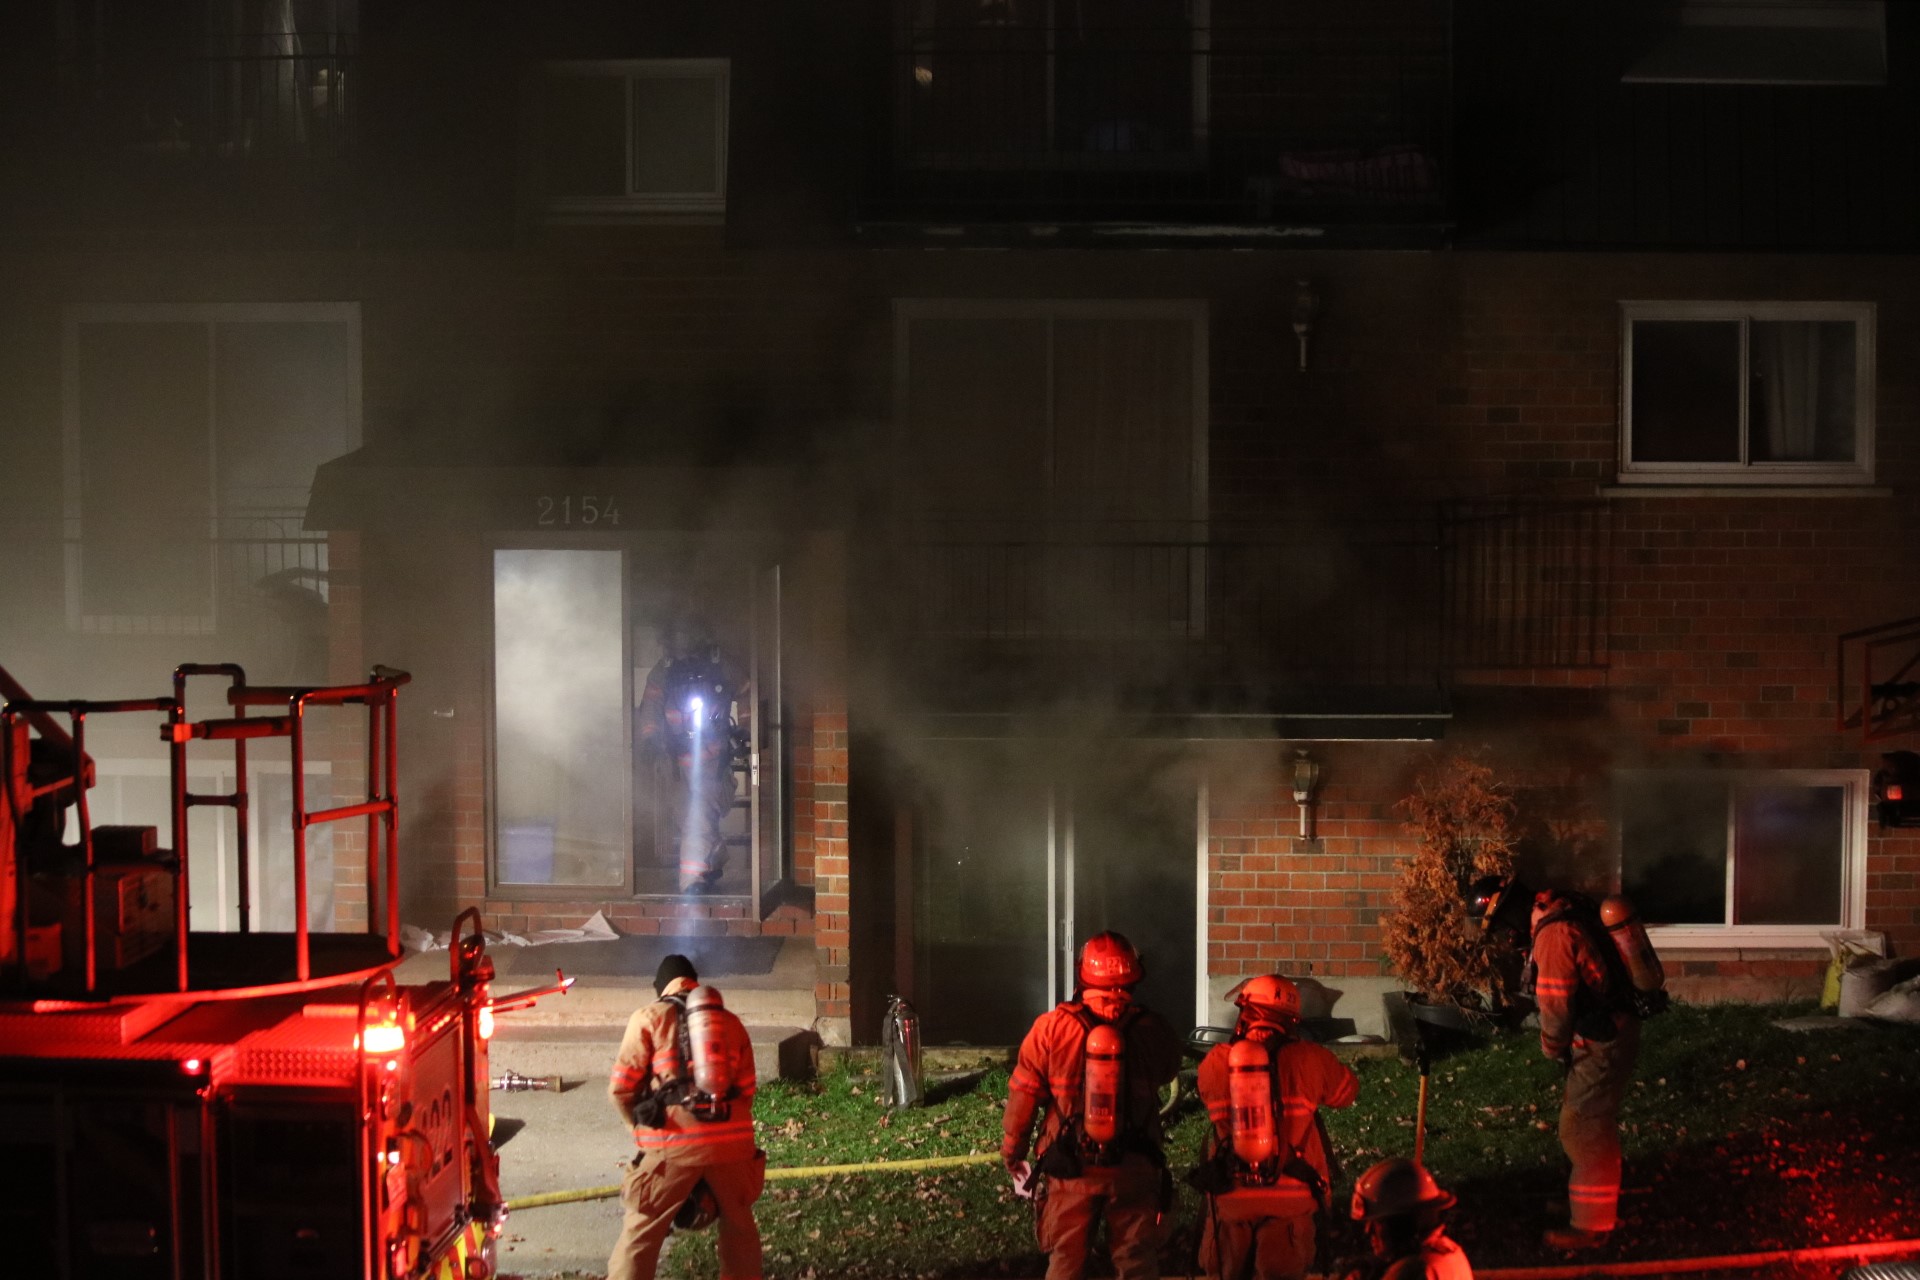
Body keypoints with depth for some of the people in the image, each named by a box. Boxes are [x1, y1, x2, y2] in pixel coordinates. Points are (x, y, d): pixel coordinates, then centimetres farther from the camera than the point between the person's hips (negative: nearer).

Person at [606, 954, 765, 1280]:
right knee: (739, 1224, 23)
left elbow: (621, 1088, 2)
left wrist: (641, 1124, 19)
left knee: (641, 1233, 3)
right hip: (731, 1137, 4)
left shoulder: (649, 1018, 7)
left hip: (673, 1143, -3)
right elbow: (746, 1089, 14)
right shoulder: (730, 1022, 18)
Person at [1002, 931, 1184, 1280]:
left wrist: (1012, 1156, 5)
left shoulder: (1051, 1028, -11)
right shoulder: (1151, 1029, -9)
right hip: (1134, 1169, 0)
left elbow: (1022, 1099, -7)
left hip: (1071, 1171, 0)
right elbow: (1168, 1072, 11)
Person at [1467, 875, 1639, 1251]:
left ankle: (1590, 1224, 8)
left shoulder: (1553, 933, -24)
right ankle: (1598, 1198, 37)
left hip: (1602, 1042, -10)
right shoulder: (1560, 911, 7)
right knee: (1592, 1122, 23)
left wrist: (1553, 1048, -2)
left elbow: (1555, 1007, -20)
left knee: (1583, 1131, -1)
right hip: (1609, 1030, 10)